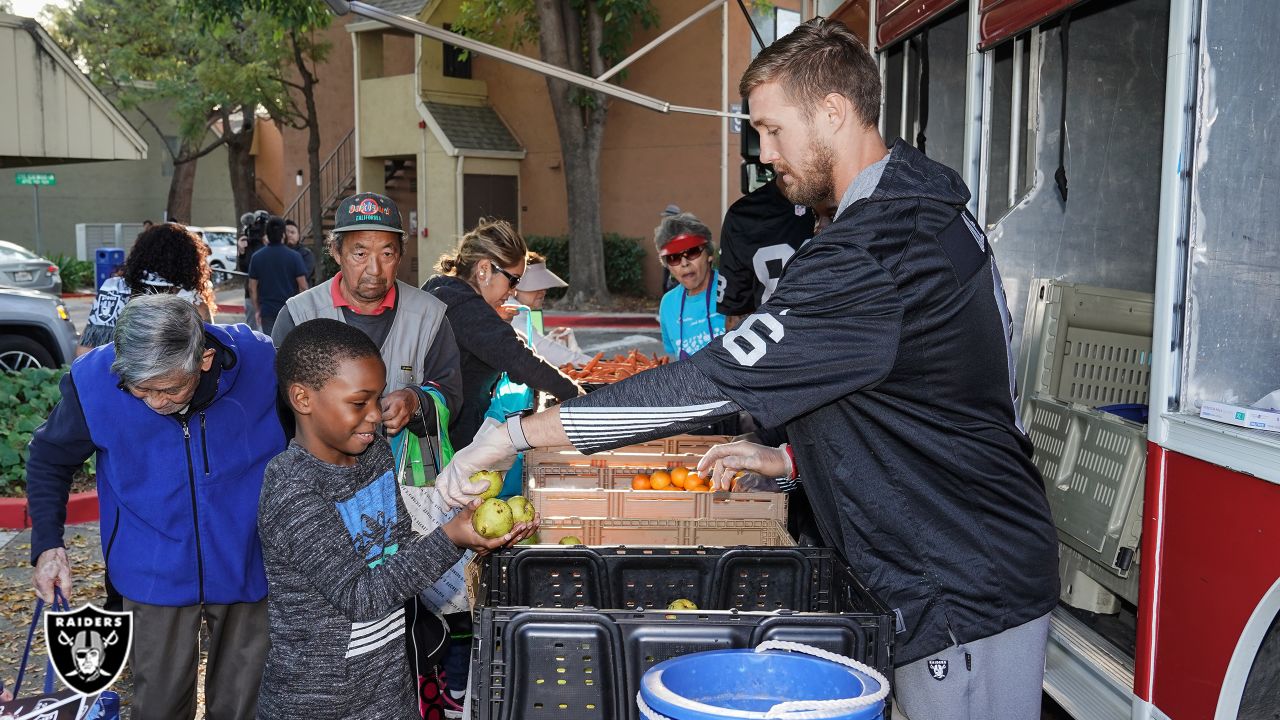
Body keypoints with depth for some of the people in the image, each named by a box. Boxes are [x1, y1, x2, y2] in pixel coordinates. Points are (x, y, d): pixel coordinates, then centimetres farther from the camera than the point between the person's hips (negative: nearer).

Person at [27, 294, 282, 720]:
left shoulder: (261, 363, -20)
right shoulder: (93, 381, -19)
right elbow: (50, 459, 1)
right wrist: (47, 544, -7)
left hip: (249, 569, 0)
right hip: (155, 572, 0)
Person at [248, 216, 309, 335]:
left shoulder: (257, 257, 1)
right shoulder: (294, 257, -7)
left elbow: (252, 288, 3)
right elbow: (303, 287, -8)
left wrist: (258, 310, 13)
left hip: (267, 311, 2)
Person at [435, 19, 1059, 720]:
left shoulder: (875, 254, -26)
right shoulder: (932, 213, 8)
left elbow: (714, 379, -27)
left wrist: (513, 433, -21)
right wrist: (787, 458, 9)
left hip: (966, 600, -10)